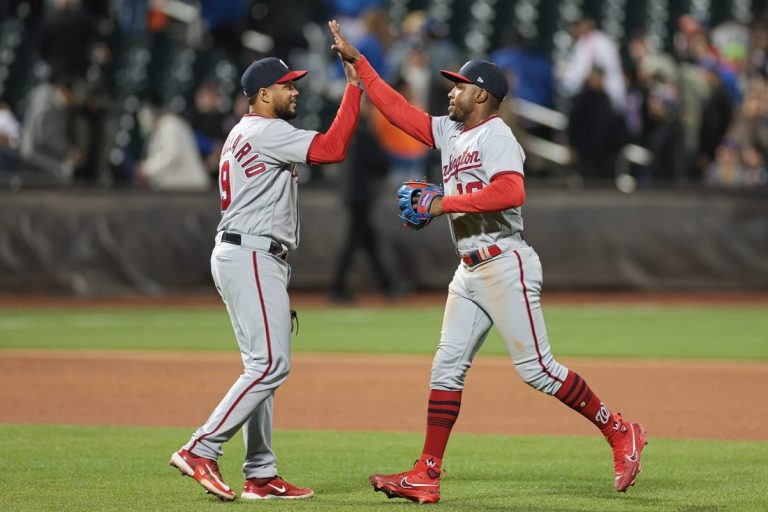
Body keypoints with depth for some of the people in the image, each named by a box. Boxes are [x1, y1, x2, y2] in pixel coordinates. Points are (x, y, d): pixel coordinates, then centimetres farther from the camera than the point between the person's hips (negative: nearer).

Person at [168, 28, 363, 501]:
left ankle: (261, 475, 9)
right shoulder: (267, 132, -11)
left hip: (246, 258, 11)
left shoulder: (241, 135, 20)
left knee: (263, 366, 10)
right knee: (271, 363, -15)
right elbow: (333, 148, -22)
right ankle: (201, 450, -17)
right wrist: (354, 87, -15)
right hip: (251, 257, -11)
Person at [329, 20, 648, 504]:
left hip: (505, 265, -9)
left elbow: (511, 192, -27)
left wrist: (443, 203, -24)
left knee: (536, 368, -9)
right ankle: (427, 477, 4)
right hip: (470, 272, 9)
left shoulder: (496, 136, -11)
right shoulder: (451, 132, 16)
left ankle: (620, 433, 4)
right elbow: (398, 109, 21)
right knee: (447, 368, 4)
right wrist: (357, 61, 18)